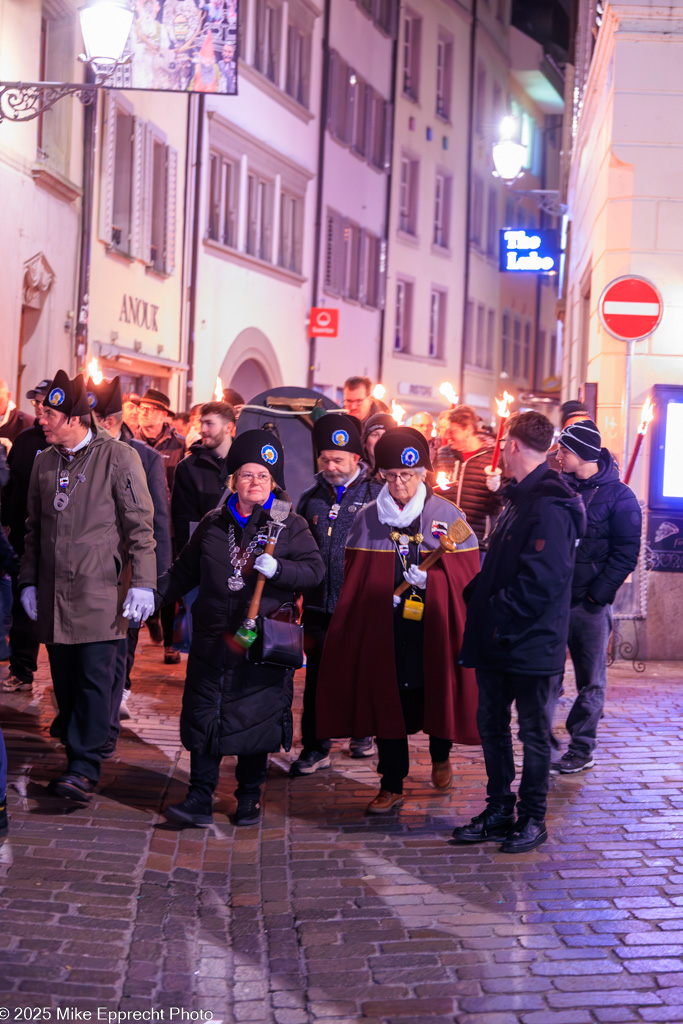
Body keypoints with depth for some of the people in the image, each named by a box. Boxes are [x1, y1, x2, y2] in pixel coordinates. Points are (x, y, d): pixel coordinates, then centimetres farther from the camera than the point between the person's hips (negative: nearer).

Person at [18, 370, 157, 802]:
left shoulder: (119, 458, -6)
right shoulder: (45, 461, 12)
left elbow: (141, 525, -6)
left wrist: (143, 583, -11)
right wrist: (28, 580, 14)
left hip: (101, 590, -6)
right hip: (54, 592, 6)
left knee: (95, 678, -6)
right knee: (65, 681, 8)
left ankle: (86, 766, -3)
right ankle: (78, 759, 18)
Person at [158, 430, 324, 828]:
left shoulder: (291, 526, 4)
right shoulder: (213, 525, 12)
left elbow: (315, 569, -3)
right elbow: (184, 572, 18)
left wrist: (277, 568, -19)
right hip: (213, 642, 2)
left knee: (257, 719, 4)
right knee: (204, 719, -1)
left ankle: (250, 796, 19)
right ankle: (200, 800, 5)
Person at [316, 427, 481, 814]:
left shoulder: (448, 515, 1)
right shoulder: (368, 519, 6)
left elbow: (466, 574, -1)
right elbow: (354, 578, 8)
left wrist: (431, 576, -17)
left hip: (432, 627, -1)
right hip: (382, 629, 1)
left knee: (435, 694, 7)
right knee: (387, 701, 2)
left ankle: (441, 754, 38)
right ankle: (392, 786, 12)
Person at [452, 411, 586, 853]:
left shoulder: (549, 505, -18)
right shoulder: (521, 498, 15)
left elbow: (543, 578, -25)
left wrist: (499, 613, -20)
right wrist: (476, 595, 7)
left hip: (530, 642, -10)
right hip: (498, 639, 10)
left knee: (533, 730, 4)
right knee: (492, 724, 14)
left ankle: (533, 818, 16)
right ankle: (499, 811, 25)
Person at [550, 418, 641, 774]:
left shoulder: (618, 497, -6)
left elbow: (626, 554, -8)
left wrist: (597, 595, -13)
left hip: (590, 605, -4)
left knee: (590, 682, 7)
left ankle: (582, 750, 16)